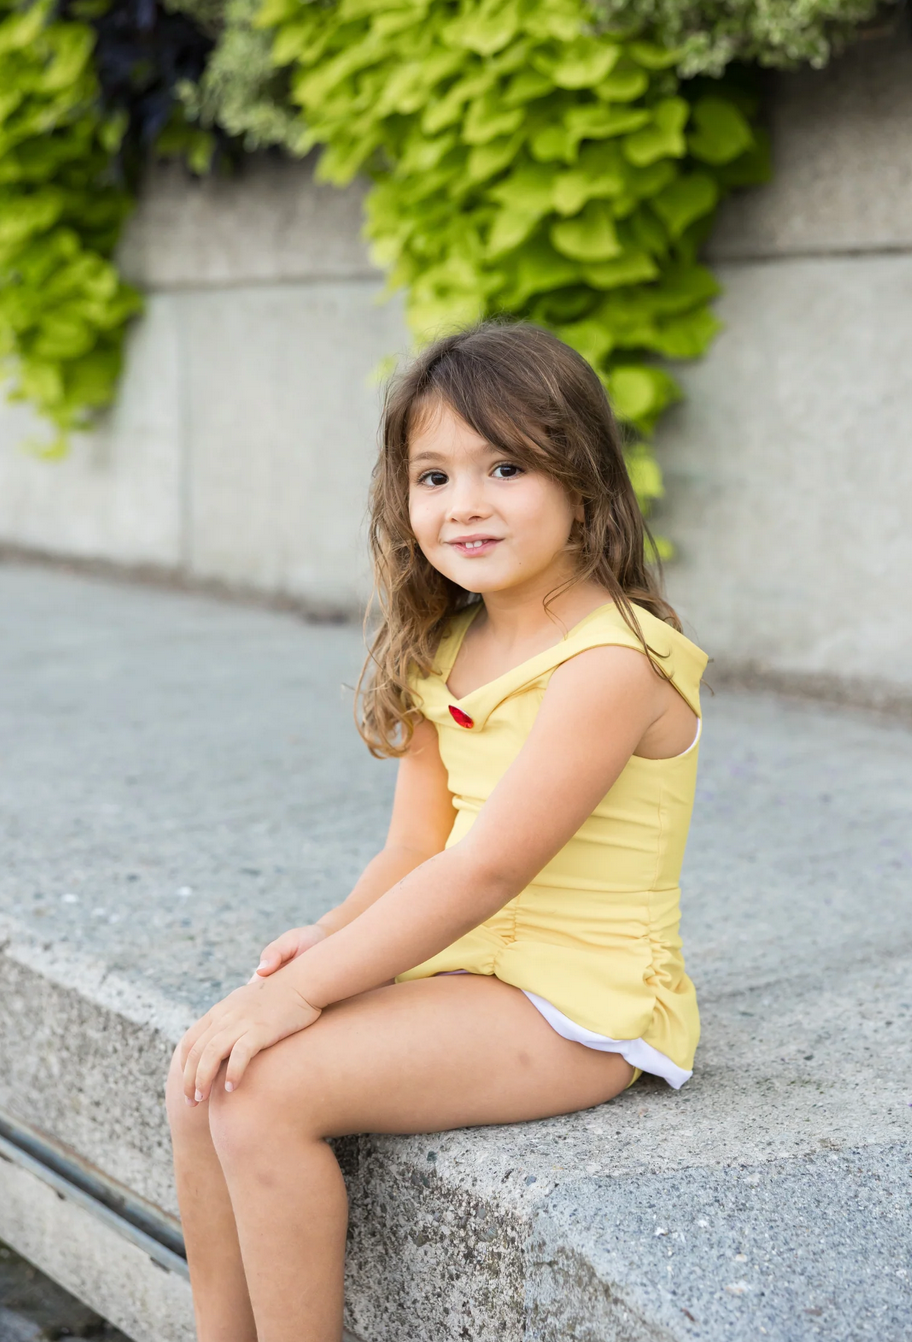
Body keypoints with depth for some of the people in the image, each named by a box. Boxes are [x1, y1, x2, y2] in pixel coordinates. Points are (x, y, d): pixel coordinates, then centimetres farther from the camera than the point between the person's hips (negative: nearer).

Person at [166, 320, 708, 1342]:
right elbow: (416, 849, 7)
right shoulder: (447, 650, 9)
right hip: (464, 967, 9)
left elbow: (486, 869, -24)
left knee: (263, 1088, -20)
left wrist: (303, 989, -23)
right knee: (203, 1070, -1)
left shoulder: (611, 661, -20)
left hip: (576, 1009, -9)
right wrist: (332, 937, -12)